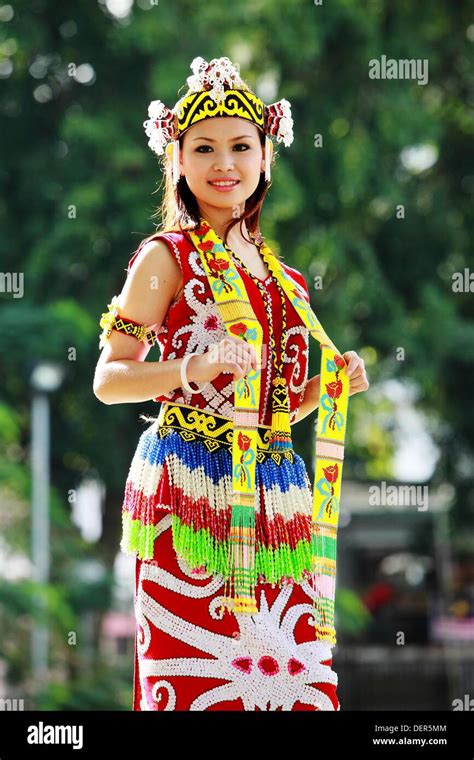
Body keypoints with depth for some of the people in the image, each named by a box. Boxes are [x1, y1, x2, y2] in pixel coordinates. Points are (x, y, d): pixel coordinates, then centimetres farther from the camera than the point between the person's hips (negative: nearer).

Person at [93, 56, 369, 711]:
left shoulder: (281, 277, 17)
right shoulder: (168, 257, 0)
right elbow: (108, 380, -6)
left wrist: (332, 387, 6)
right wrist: (194, 368, -21)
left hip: (277, 484, 6)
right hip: (192, 484, -6)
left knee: (293, 677, 0)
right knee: (199, 673, -10)